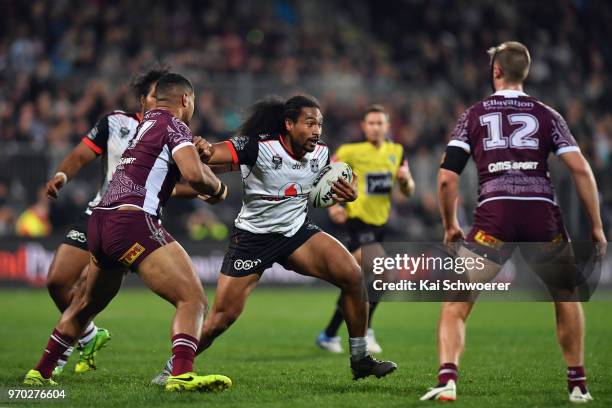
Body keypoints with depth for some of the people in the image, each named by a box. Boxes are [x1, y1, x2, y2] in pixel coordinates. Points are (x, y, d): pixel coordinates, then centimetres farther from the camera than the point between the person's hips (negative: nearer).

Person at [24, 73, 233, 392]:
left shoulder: (144, 124, 25)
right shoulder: (173, 126, 1)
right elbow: (193, 174, -15)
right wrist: (217, 188, 4)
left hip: (100, 222, 9)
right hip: (132, 221, -9)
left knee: (85, 305, 28)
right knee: (193, 299, -12)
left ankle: (40, 373, 38)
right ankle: (181, 375, -31)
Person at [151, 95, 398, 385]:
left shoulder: (321, 153, -5)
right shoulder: (259, 146, -23)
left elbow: (327, 191, 14)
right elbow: (213, 153, -36)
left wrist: (345, 195, -9)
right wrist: (204, 152, -60)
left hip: (297, 231, 5)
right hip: (253, 238, -5)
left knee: (352, 275, -14)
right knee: (222, 317, -8)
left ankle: (360, 361, 0)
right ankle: (172, 369, 15)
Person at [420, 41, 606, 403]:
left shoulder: (474, 116, 14)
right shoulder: (547, 115, 15)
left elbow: (447, 178, 6)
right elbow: (581, 170, 5)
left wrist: (450, 226, 19)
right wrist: (596, 225, 11)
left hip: (495, 214, -1)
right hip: (543, 214, 1)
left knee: (456, 304, 6)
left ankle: (447, 380, -14)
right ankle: (578, 384, 24)